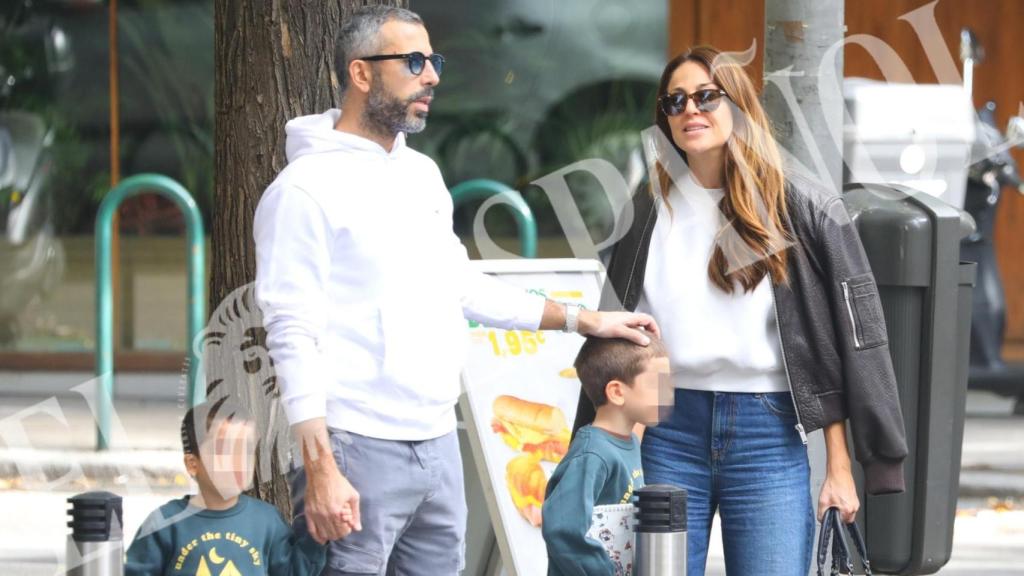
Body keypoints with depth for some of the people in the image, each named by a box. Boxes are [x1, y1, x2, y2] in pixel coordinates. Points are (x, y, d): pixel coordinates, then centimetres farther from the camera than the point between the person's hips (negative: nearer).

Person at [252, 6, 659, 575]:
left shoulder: (423, 174, 15)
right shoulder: (306, 188, -10)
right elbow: (294, 335, -14)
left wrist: (584, 320, 21)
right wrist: (319, 468, -21)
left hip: (439, 441, 8)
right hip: (360, 449, -8)